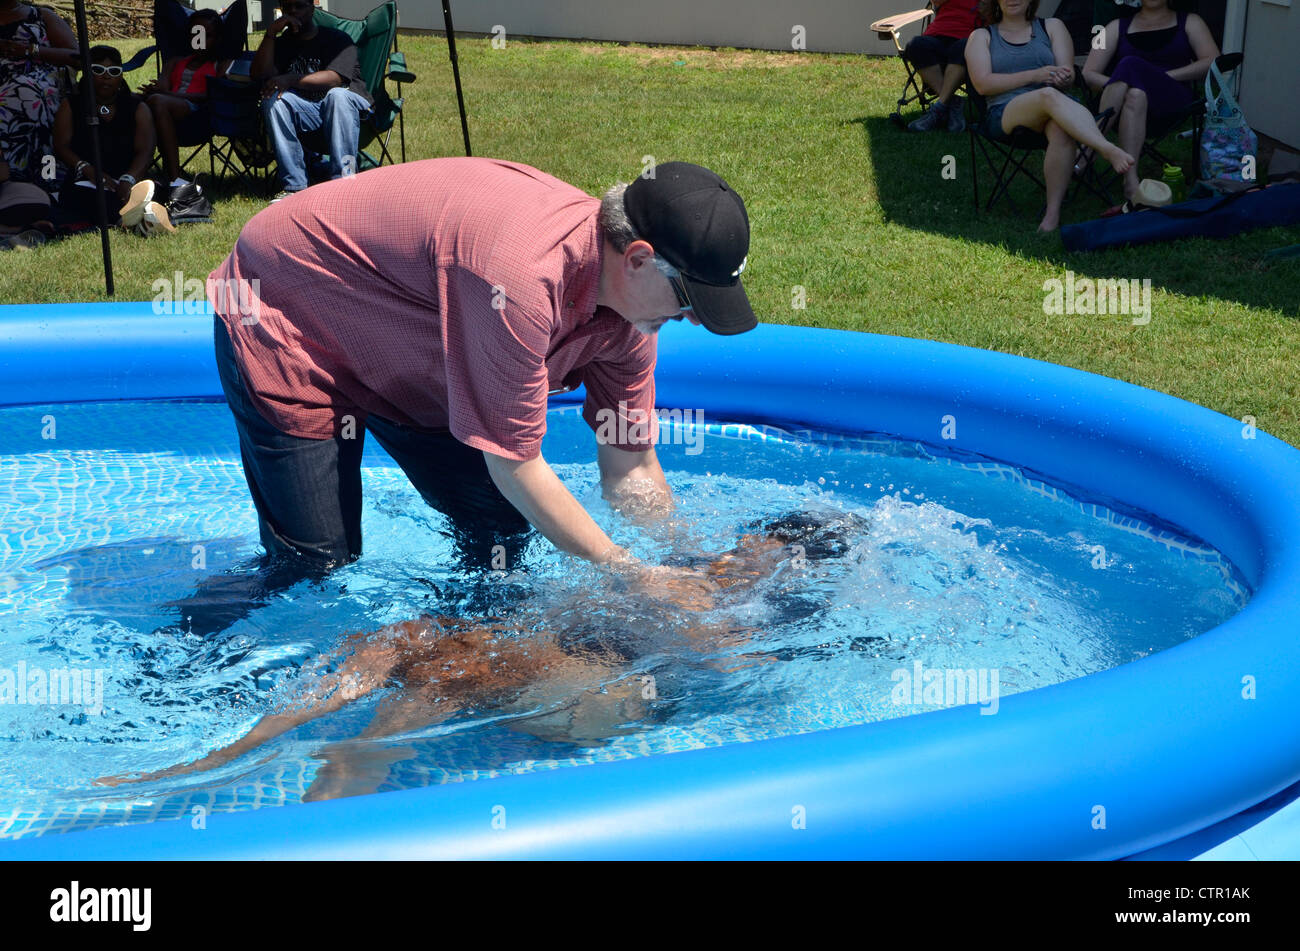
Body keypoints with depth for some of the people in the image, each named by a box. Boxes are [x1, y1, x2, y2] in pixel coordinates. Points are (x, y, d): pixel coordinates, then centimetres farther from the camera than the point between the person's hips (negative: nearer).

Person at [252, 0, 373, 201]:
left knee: (337, 95, -38)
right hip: (306, 111, 3)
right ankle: (294, 185, -32)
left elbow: (334, 78, -17)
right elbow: (260, 75, -1)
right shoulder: (282, 43, 16)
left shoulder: (337, 39, 1)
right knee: (275, 99, -26)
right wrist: (271, 33, -8)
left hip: (351, 105, -3)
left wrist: (292, 80, -25)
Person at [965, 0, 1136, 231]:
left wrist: (1063, 78, -15)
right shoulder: (982, 37, 19)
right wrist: (1034, 76, -9)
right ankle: (1109, 151, -52)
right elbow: (983, 84, 1)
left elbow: (1069, 76, 11)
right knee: (1049, 95, -36)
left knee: (1061, 130, -37)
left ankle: (1053, 212, -42)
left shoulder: (1052, 27, 23)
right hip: (1003, 115, -2)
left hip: (1054, 108, 2)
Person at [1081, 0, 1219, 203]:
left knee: (1131, 65, -30)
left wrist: (1166, 76, -9)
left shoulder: (1189, 22, 21)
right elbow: (1089, 74, 11)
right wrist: (1118, 85, -10)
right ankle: (1131, 181, -51)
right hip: (1119, 105, 1)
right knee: (1135, 96, -36)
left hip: (1174, 100, -1)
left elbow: (1213, 62, 4)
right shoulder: (1119, 26, 22)